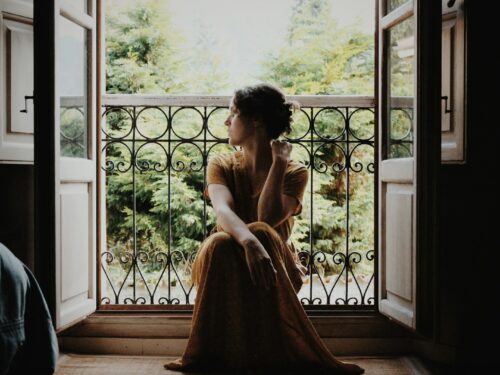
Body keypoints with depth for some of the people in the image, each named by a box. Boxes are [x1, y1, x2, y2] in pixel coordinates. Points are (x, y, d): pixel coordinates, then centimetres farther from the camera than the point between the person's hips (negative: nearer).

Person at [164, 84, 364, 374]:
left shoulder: (295, 173, -2)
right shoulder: (221, 165, 2)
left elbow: (267, 219, -21)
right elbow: (223, 210, -22)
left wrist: (279, 163, -17)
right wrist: (249, 242, -43)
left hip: (277, 266, -1)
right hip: (225, 267, 1)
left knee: (261, 233, -35)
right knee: (219, 244, -34)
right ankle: (219, 351, -28)